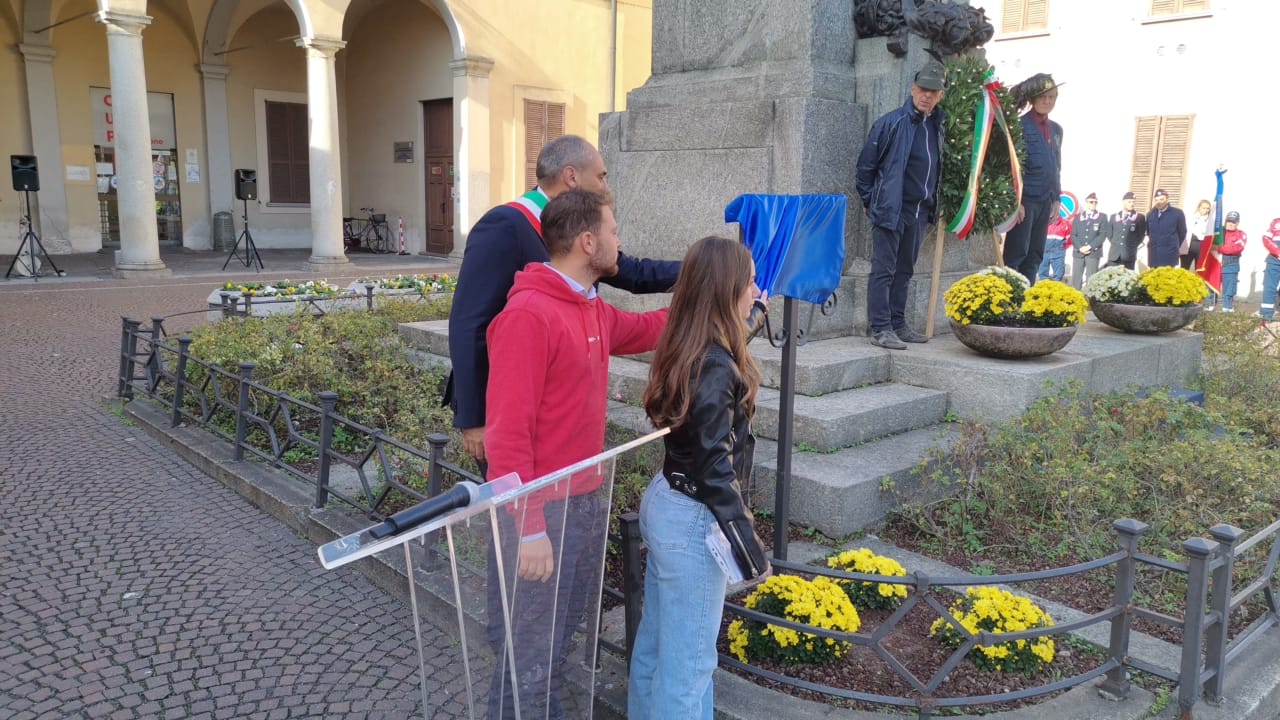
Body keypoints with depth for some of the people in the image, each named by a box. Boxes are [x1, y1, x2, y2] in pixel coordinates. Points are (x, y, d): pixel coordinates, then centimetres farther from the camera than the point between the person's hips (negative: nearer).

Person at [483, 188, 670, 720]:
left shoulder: (593, 311, 9)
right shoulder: (527, 315, -20)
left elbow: (647, 329, 29)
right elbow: (507, 430, -22)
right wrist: (529, 527, -23)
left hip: (587, 499, 9)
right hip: (541, 511, -9)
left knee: (556, 642, 23)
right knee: (531, 658, 6)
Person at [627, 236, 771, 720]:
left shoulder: (686, 349, 3)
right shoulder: (715, 366, -24)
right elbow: (715, 468, -23)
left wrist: (751, 311, 22)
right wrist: (750, 550, -17)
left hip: (665, 501, 9)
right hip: (693, 519, -9)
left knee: (657, 640, 24)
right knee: (688, 658, 7)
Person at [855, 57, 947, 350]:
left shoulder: (937, 125, 12)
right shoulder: (892, 122, -8)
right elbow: (866, 164, -4)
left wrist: (933, 203, 17)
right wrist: (870, 201, -2)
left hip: (920, 211, 7)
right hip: (891, 208, -7)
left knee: (904, 270, 13)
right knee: (883, 269, -4)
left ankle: (898, 325, 21)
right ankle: (880, 328, -1)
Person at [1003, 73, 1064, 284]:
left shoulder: (1056, 129, 16)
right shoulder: (1021, 125, -6)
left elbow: (1057, 166, 21)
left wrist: (1056, 198, 14)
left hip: (1045, 200, 7)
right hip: (1025, 198, -7)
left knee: (1034, 256, 8)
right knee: (1015, 254, -7)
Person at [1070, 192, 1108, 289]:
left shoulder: (1102, 217, 7)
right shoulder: (1078, 217, 14)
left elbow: (1102, 235, -2)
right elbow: (1073, 235, 7)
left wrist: (1090, 247, -13)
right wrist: (1080, 248, -9)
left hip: (1094, 252, -2)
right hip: (1078, 252, 2)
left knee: (1091, 279, -6)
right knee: (1076, 278, -1)